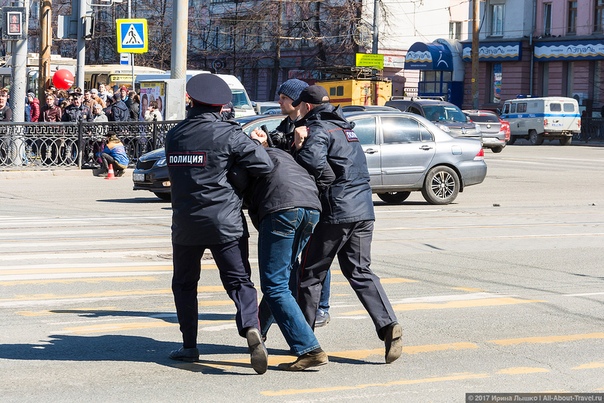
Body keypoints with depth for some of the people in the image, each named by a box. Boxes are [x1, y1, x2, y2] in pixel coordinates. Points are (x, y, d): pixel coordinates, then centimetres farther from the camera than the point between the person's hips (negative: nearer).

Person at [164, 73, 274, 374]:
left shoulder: (174, 135, 6)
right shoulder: (229, 135, -9)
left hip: (185, 222, 3)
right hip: (225, 224, -3)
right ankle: (250, 328, -24)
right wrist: (254, 143, 9)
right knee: (238, 281, 1)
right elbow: (264, 166, -12)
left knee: (184, 284, 18)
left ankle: (189, 345, 18)